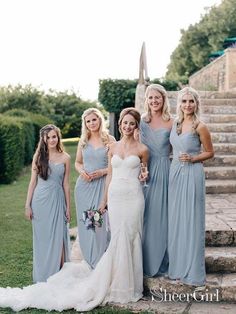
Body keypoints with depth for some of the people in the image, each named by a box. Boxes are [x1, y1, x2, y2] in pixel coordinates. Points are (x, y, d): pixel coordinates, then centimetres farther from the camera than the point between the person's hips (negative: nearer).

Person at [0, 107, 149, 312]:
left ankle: (129, 284, 12)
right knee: (118, 239, 0)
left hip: (134, 197, -2)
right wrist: (104, 200, 14)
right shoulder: (113, 147, 11)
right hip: (115, 196, 2)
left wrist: (145, 176, -2)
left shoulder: (142, 149, 2)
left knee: (131, 238, -2)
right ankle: (117, 284, 12)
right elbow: (110, 175, 14)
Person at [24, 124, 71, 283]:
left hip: (57, 201, 0)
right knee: (41, 238, 8)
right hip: (40, 200, 0)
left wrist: (68, 207, 7)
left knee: (58, 238, 1)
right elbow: (33, 182, 4)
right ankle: (42, 277, 21)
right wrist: (28, 205, 1)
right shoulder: (38, 156, 2)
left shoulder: (65, 158, 3)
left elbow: (66, 184, 6)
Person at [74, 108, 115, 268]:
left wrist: (102, 172, -14)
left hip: (103, 184, -3)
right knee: (85, 222, 6)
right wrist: (81, 171, -3)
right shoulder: (83, 141, 10)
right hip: (84, 185, 4)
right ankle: (89, 260, 20)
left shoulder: (110, 140, 0)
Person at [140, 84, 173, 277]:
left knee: (161, 215, 3)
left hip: (164, 171, -2)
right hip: (145, 171, 2)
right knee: (145, 215, 6)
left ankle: (160, 263, 18)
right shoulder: (141, 121, 6)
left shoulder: (171, 123, -1)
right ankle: (145, 262, 20)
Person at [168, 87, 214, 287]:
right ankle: (177, 266, 22)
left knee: (191, 220, -1)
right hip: (175, 173, 6)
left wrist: (193, 158, -14)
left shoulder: (200, 127, -8)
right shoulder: (175, 124, 9)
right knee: (175, 219, 10)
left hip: (192, 174, -6)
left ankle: (193, 271, 10)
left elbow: (210, 152, -1)